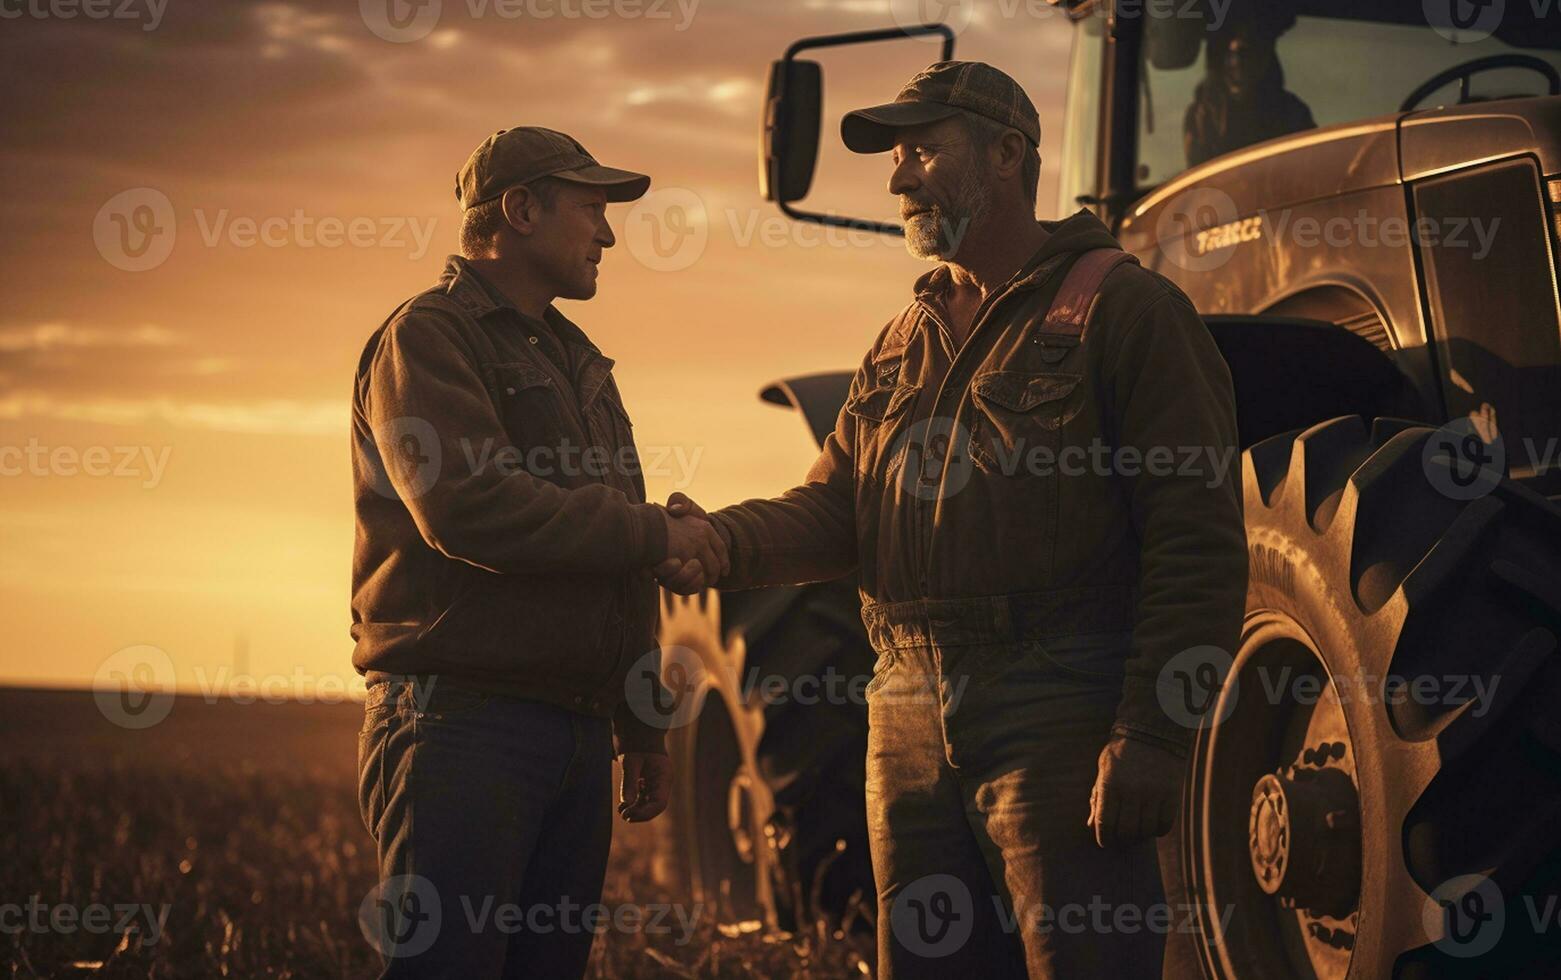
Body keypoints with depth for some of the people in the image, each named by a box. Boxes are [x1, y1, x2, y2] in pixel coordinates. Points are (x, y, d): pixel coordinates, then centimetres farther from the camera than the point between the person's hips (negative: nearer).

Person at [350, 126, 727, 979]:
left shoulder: (577, 363, 24)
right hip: (462, 719, -8)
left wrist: (640, 731, 23)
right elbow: (466, 506, -19)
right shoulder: (428, 338, -3)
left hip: (578, 735, 8)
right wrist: (653, 531, -13)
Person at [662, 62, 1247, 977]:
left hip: (1061, 730, -7)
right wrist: (726, 542, -8)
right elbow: (835, 506, 15)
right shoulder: (907, 341, 21)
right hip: (915, 727, 7)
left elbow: (1198, 541, -11)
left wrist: (1153, 737, -18)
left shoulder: (1119, 307, -4)